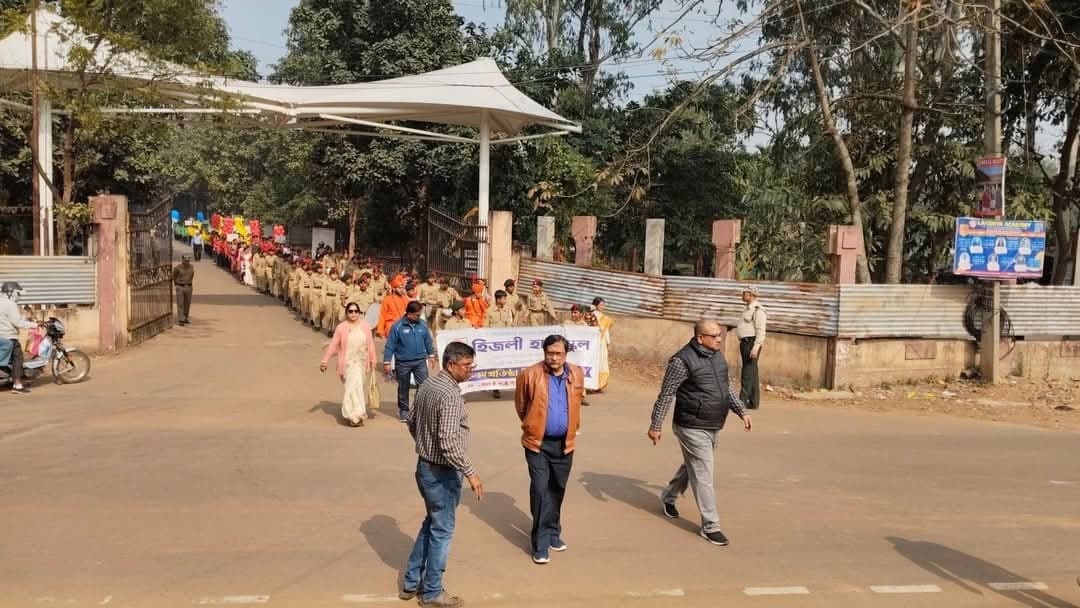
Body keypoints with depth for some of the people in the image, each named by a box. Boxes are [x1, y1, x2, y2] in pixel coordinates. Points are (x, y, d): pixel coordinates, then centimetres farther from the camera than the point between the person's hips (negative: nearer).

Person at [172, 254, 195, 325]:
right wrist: (177, 284, 10)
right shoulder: (178, 267, -10)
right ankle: (181, 319, -5)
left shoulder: (191, 267, 3)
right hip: (180, 287, -4)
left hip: (188, 287, 4)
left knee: (187, 304, 10)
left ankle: (186, 318, 21)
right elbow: (174, 276, 4)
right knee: (180, 304, -5)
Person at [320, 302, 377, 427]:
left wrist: (372, 360, 6)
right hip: (349, 363, -4)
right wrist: (325, 361, -8)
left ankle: (360, 411, 35)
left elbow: (370, 344, 5)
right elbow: (333, 345, -5)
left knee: (361, 387, 14)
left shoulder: (364, 326, 0)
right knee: (353, 386, -15)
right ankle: (354, 416, -11)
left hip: (362, 362, 4)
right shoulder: (341, 327, -8)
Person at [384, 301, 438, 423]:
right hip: (403, 362, -2)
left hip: (420, 361, 2)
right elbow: (390, 345, -8)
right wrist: (386, 362, -9)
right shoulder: (398, 326, -12)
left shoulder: (422, 324, -2)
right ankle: (403, 410, 28)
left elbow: (428, 341, 12)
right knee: (403, 388, 12)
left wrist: (431, 354, 19)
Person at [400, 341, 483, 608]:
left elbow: (412, 423, 16)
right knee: (442, 531, 7)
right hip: (442, 473, -9)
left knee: (431, 524, 23)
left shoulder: (427, 386, 4)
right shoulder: (451, 395, -24)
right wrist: (470, 474, -25)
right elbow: (449, 442, -30)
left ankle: (411, 583, 30)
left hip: (424, 466, 9)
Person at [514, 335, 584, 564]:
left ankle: (553, 532, 33)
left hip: (564, 443, 4)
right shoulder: (530, 375, -13)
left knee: (557, 490, 15)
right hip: (538, 443, -3)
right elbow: (520, 405, 4)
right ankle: (541, 542, 2)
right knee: (540, 490, -6)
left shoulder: (577, 375, -2)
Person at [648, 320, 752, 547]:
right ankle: (710, 526, 7)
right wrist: (655, 426, -13)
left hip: (713, 427, 9)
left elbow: (728, 387, 19)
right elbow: (666, 394, -15)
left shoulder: (718, 355, 6)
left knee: (692, 466, 24)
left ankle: (669, 497, 47)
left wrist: (741, 411, 15)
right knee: (703, 475, -3)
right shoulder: (683, 360, -19)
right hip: (693, 428, -8)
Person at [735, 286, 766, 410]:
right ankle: (754, 402, 14)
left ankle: (743, 401, -11)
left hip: (751, 343, -10)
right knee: (751, 373, 11)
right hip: (745, 343, 10)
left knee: (748, 373, -10)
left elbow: (761, 331, -19)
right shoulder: (748, 308, 17)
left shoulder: (757, 310, -14)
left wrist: (756, 347, -25)